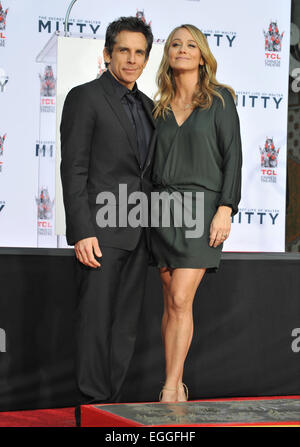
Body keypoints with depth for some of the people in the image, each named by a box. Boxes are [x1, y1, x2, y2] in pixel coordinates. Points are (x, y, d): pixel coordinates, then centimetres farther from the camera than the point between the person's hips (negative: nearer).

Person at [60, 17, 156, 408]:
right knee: (96, 320, -5)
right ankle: (94, 405, 1)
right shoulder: (85, 97, -3)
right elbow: (73, 169, -10)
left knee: (127, 324, 8)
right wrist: (82, 232, -17)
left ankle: (114, 401, 15)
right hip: (101, 229, -7)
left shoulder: (148, 106, 17)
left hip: (138, 233, 7)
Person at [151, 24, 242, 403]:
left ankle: (170, 389, -9)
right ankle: (178, 387, 10)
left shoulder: (219, 99, 1)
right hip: (163, 207, 4)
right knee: (172, 302, 4)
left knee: (180, 300, -13)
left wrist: (225, 208, -13)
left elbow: (232, 156, -4)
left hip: (201, 205, -4)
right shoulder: (160, 106, 14)